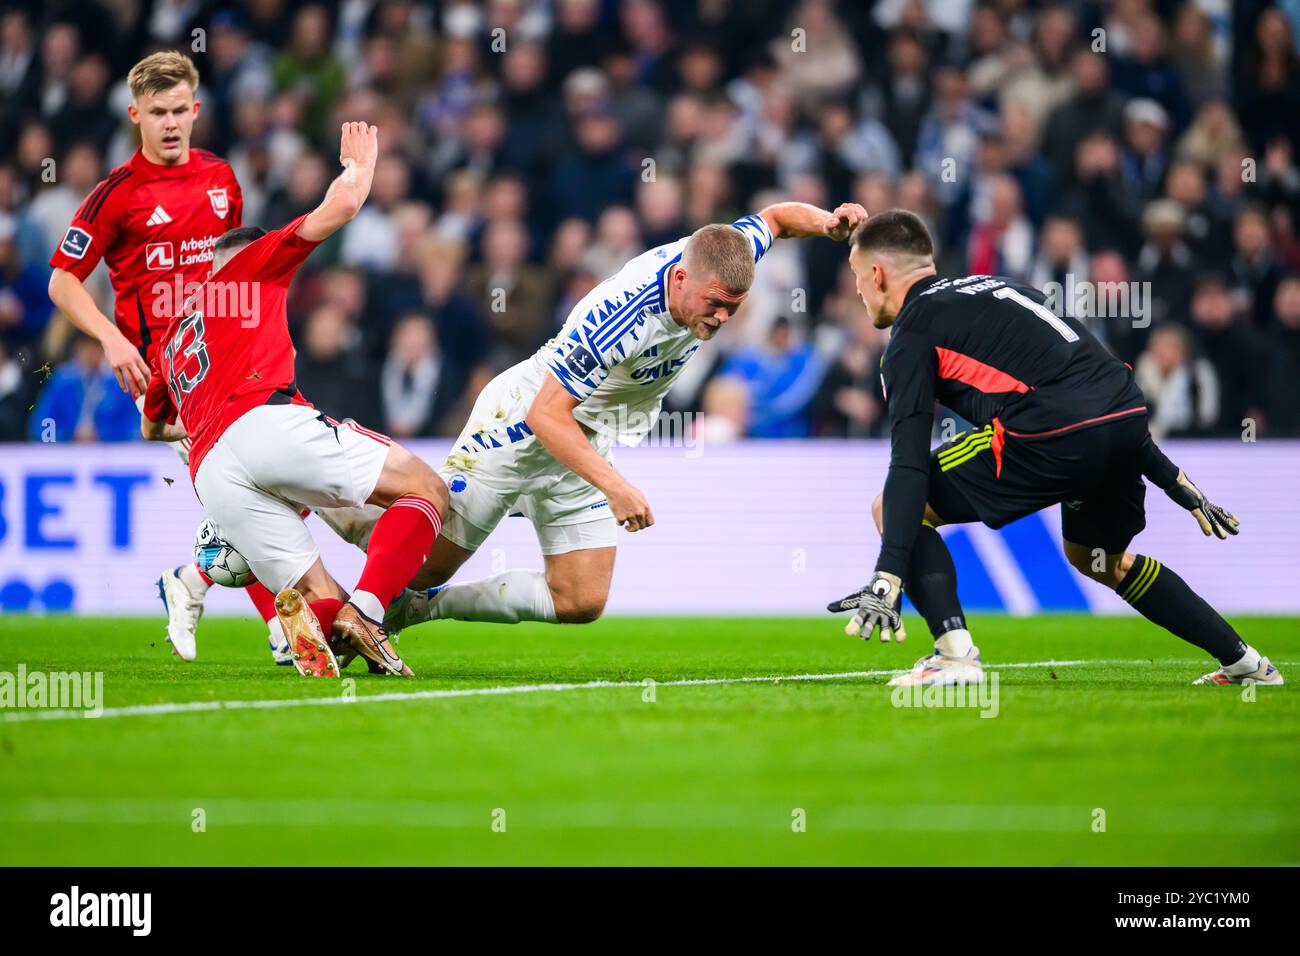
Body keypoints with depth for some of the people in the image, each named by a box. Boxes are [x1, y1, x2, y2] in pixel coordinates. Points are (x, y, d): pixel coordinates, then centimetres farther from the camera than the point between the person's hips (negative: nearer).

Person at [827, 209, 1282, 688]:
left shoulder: (911, 334, 8)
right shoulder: (994, 287, 30)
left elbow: (909, 464, -5)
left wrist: (887, 577, -12)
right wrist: (1174, 480, 33)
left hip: (1055, 435, -8)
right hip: (1129, 414, 8)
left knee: (897, 506, 6)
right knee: (1098, 558, 34)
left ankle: (954, 654, -8)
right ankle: (1245, 663, 34)